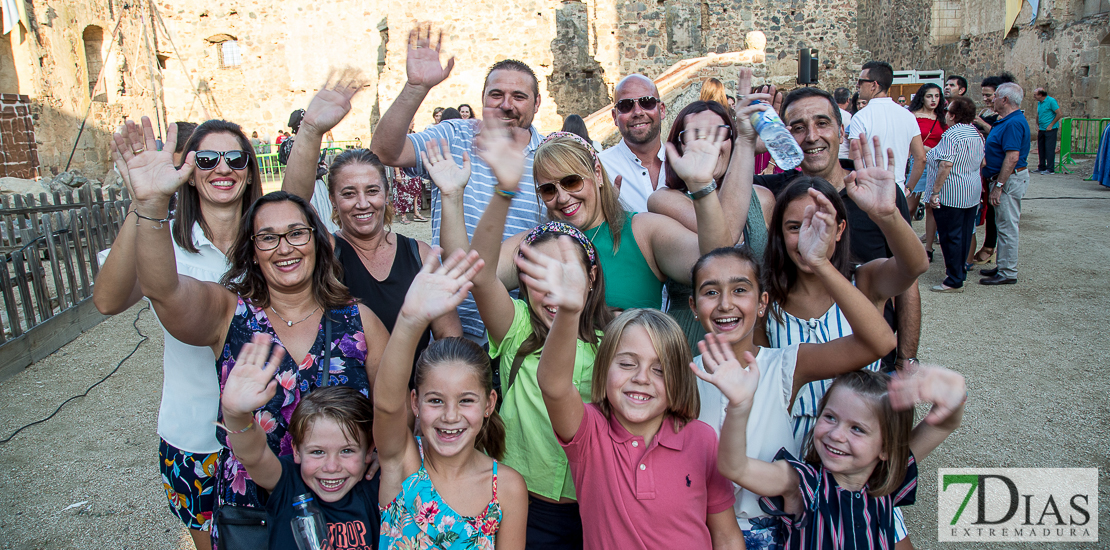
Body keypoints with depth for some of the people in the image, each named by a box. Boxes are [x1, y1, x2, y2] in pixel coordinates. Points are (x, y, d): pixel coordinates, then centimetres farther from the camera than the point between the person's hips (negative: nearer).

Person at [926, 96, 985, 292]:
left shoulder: (951, 135, -17)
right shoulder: (976, 134, 11)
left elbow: (946, 166, -25)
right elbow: (980, 162, 18)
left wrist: (935, 192, -21)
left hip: (951, 195, -9)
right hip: (972, 194, 9)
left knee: (951, 236, -3)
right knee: (965, 234, 15)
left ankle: (954, 281, 1)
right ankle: (960, 272, 26)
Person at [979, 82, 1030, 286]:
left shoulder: (1013, 123, -20)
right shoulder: (1007, 120, 13)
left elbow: (1012, 157, -26)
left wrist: (998, 186, -25)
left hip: (1010, 179, -11)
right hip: (1005, 178, 11)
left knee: (1007, 226, -5)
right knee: (1003, 224, 16)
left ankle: (1008, 273, 2)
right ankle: (1002, 266, 26)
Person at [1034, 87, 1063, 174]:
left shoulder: (1051, 101, -12)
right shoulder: (1039, 102, 12)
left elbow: (1060, 114, -13)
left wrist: (1051, 125, -13)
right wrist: (1037, 125, 11)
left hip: (1050, 129, -8)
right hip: (1042, 129, 8)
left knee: (1049, 149, -7)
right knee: (1041, 148, 10)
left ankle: (1050, 169, -4)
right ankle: (1041, 167, 19)